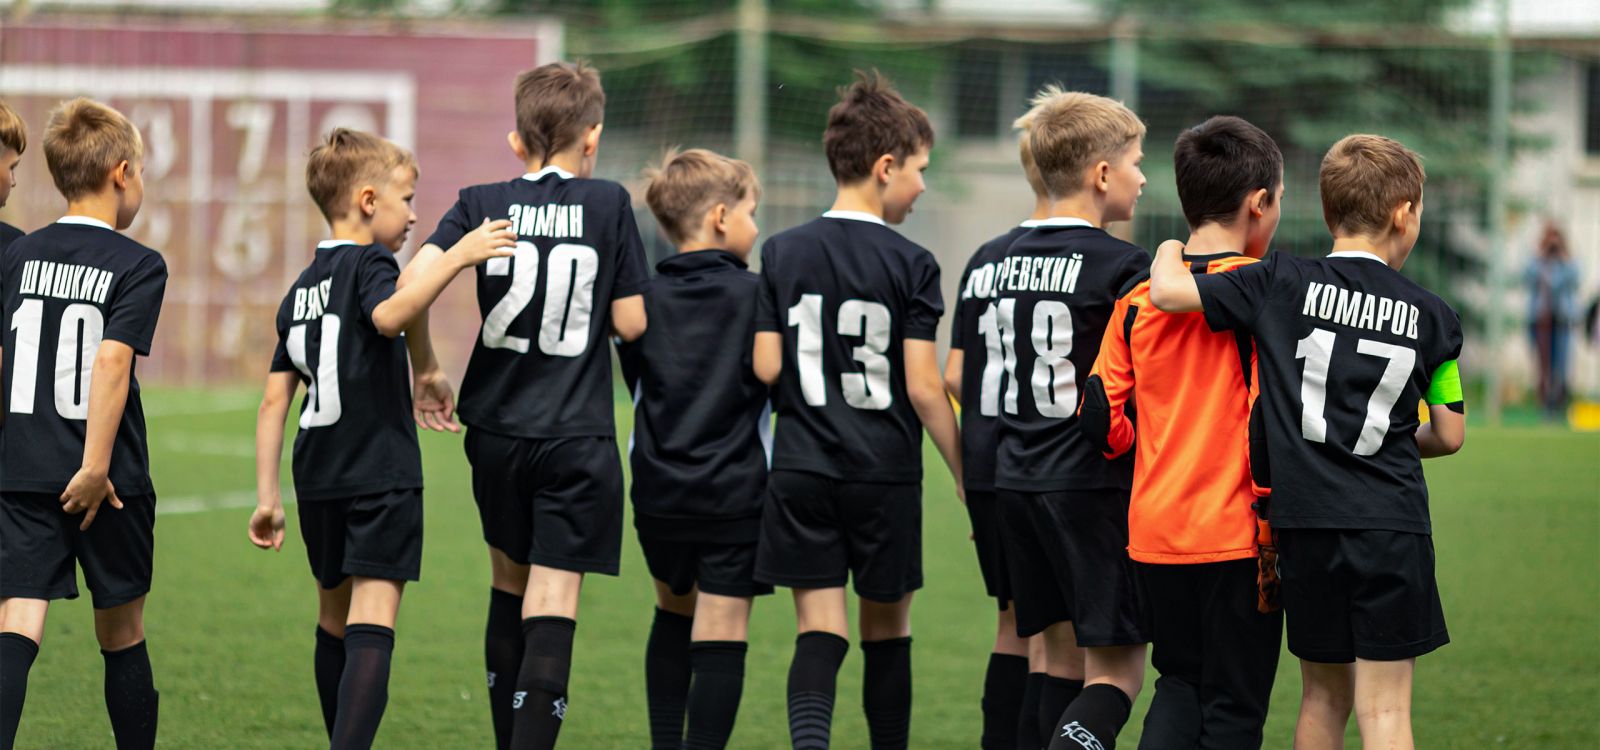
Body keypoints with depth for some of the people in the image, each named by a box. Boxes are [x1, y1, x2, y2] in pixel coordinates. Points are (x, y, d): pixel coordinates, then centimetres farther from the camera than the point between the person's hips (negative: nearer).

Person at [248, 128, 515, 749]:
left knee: (334, 620, 20)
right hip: (381, 476, -8)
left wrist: (267, 495, 12)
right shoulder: (368, 263, -6)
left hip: (317, 480, 8)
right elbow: (390, 316, -32)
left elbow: (274, 400, 12)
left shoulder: (302, 289, 15)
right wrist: (457, 258, -34)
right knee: (371, 625, -14)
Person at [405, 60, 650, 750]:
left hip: (497, 433, 3)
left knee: (510, 584, 21)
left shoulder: (484, 204, 1)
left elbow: (414, 280, -13)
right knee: (552, 603, -7)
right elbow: (631, 323, -4)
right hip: (577, 435, -3)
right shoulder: (609, 204, -4)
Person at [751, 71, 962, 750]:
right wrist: (964, 472, -1)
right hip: (885, 475, -2)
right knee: (887, 628, 14)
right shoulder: (910, 264, -7)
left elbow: (766, 367, -1)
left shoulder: (782, 252, 3)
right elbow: (924, 388, -10)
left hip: (801, 470, 2)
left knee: (820, 630, -2)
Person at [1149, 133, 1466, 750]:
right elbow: (1450, 436, 7)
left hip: (1305, 520, 1)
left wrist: (1170, 249, 14)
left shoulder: (1283, 283, -1)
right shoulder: (1432, 316, 2)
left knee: (1324, 696, 16)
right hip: (1391, 524, -1)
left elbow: (1166, 292, -8)